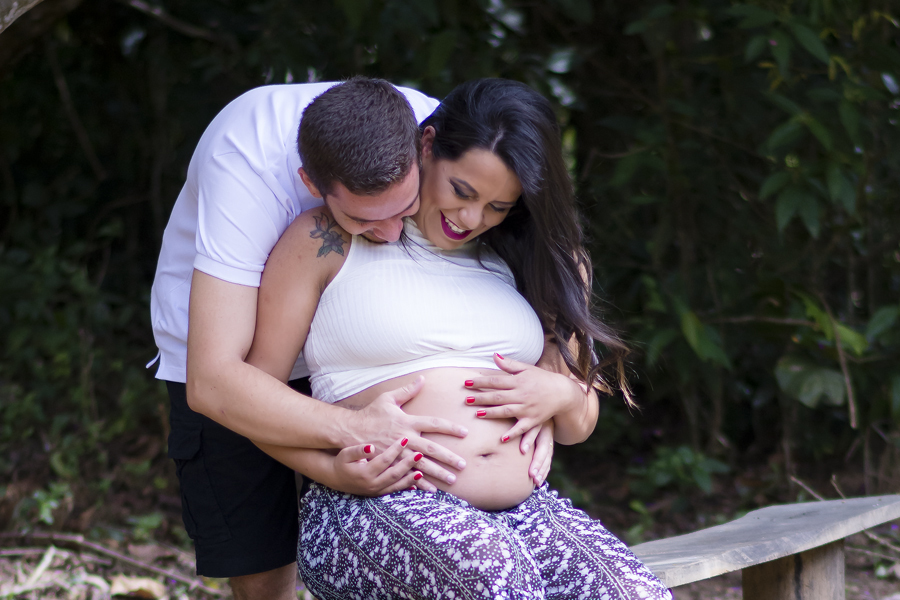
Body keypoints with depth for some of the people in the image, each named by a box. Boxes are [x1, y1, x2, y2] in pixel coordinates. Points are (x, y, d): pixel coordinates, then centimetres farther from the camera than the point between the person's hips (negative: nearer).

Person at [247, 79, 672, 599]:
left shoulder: (519, 264, 20)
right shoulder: (330, 239, 6)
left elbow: (579, 425, 25)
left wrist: (560, 395, 0)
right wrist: (336, 468, -15)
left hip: (522, 509, 5)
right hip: (375, 512, -4)